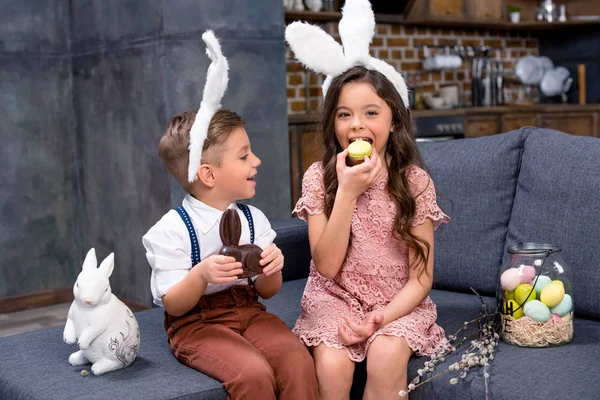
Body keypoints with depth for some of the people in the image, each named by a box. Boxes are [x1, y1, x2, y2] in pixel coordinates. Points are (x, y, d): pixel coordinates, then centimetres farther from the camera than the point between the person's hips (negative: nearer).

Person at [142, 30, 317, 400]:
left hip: (248, 310, 5)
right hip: (196, 322, -5)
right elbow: (173, 305, -9)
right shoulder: (173, 229, -11)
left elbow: (267, 291, 11)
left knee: (299, 361, -25)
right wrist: (202, 275, -29)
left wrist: (272, 270, -13)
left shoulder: (254, 219, 6)